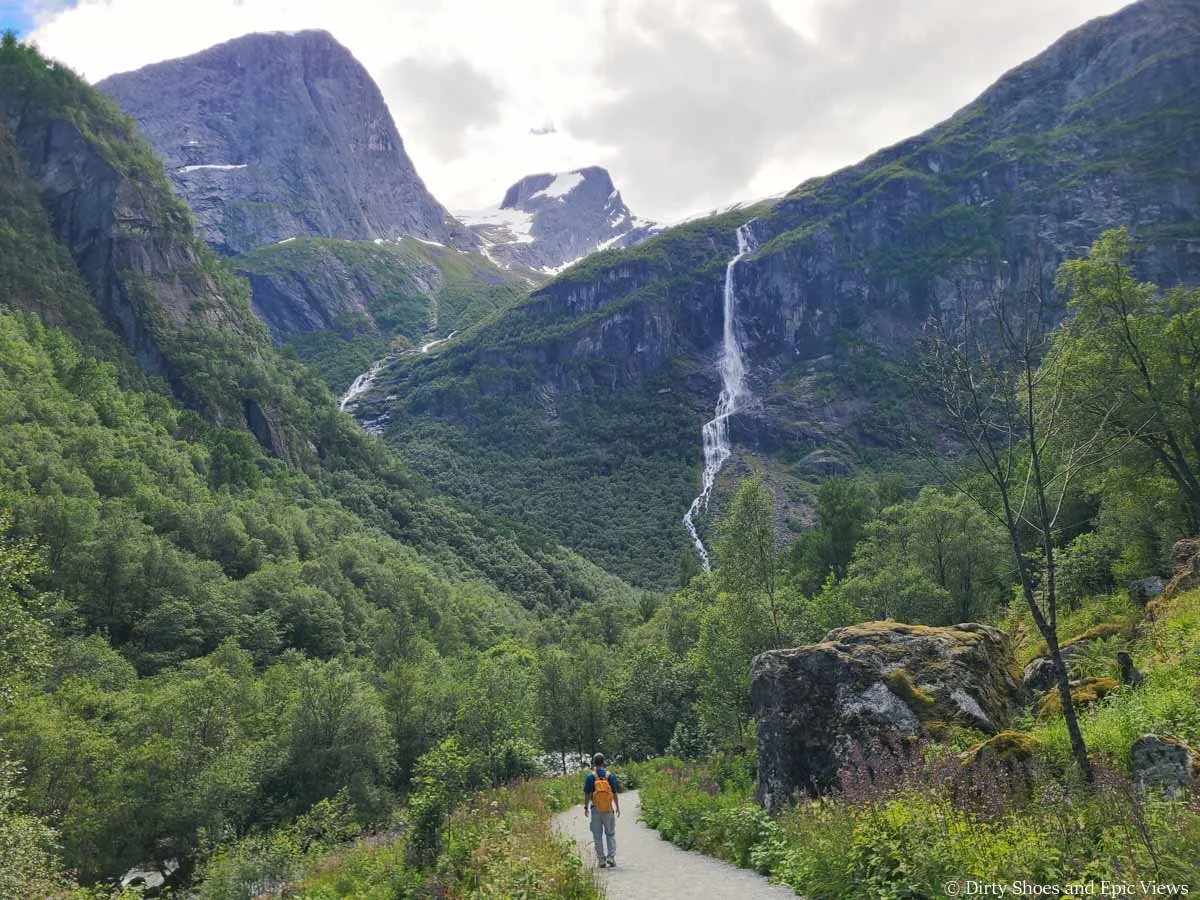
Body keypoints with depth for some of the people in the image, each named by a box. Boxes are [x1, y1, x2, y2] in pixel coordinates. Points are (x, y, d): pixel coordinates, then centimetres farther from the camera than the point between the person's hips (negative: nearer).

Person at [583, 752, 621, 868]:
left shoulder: (590, 776, -5)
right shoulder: (610, 775, -2)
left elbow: (587, 794, -4)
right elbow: (615, 793, 1)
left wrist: (586, 808, 7)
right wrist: (618, 807, 10)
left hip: (595, 809, -1)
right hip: (609, 809, 1)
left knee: (598, 836, 9)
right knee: (610, 834, 12)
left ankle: (601, 860, 10)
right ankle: (611, 857, 0)